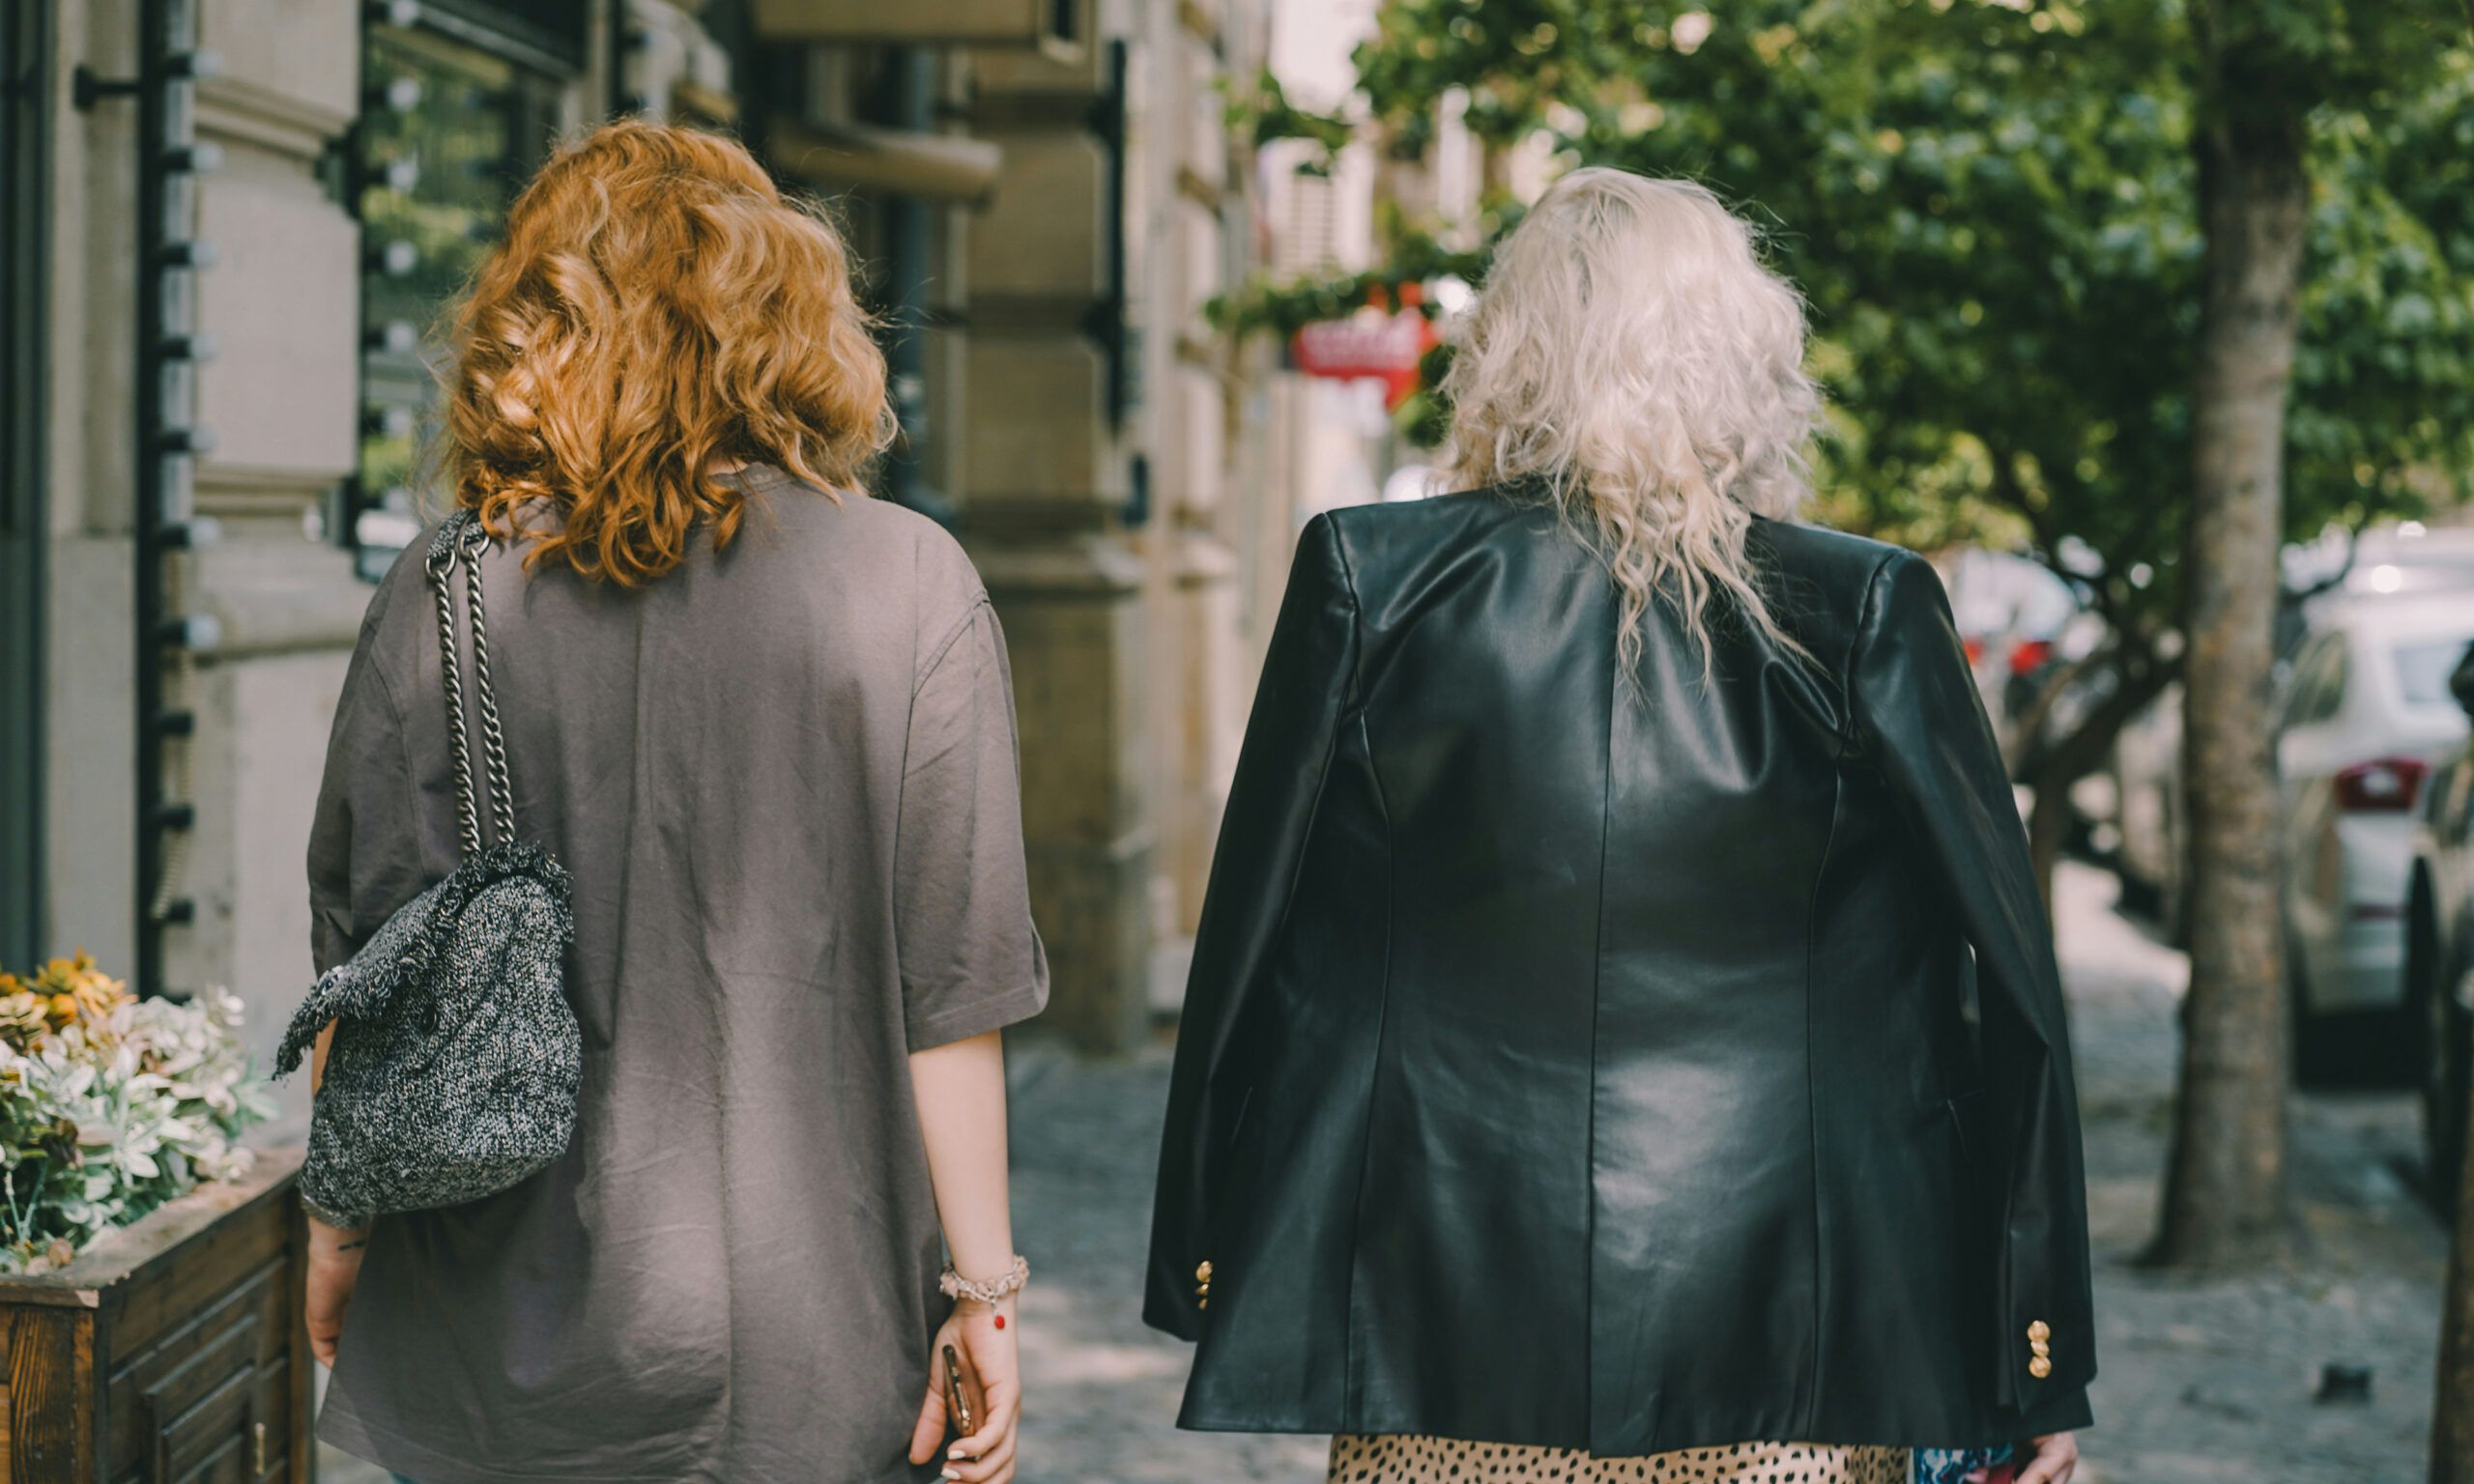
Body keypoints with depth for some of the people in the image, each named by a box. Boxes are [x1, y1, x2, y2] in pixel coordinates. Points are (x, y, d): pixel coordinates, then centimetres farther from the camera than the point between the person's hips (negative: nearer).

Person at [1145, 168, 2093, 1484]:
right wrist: (2041, 1363, 5)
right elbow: (2010, 985, -2)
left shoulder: (1368, 581, -2)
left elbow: (1245, 955, 2)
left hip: (1442, 1353, 1)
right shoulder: (1862, 611, -3)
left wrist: (1209, 1276, 13)